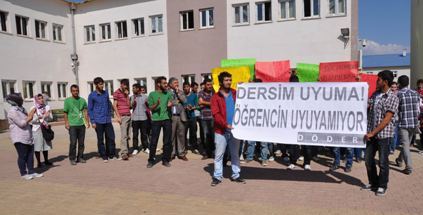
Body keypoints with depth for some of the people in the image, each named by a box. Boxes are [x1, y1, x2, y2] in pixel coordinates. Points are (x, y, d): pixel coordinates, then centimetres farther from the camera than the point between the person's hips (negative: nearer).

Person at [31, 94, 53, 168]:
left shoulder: (47, 107, 6)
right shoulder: (33, 108, -4)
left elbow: (50, 118, 5)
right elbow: (31, 120, -7)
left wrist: (47, 116, -16)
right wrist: (38, 118, -24)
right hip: (36, 129, -3)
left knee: (46, 145, 11)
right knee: (37, 147, -2)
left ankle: (46, 160, 23)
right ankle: (38, 162, 9)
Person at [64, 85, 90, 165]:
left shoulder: (82, 100, 10)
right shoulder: (67, 100, 3)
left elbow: (85, 111, 11)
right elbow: (65, 113, 3)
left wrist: (87, 122, 4)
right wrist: (66, 123, -5)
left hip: (81, 124, 3)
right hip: (72, 125, -3)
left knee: (81, 142, 6)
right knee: (73, 142, -5)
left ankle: (80, 157, 18)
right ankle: (72, 159, 8)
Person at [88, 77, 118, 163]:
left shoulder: (106, 93, 9)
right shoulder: (92, 96, -3)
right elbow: (90, 109, -1)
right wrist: (92, 122, -6)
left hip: (108, 120, 4)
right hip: (98, 121, -3)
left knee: (111, 137, 3)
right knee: (100, 139, 5)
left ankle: (111, 154, 17)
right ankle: (104, 156, 14)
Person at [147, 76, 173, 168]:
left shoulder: (168, 93, 9)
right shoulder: (152, 94, 2)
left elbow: (171, 104, 10)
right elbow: (150, 108, 1)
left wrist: (170, 105, -13)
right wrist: (156, 104, -18)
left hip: (167, 119, 2)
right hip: (156, 120, -2)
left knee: (167, 141, 4)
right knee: (154, 141, 0)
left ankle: (165, 160, 15)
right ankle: (151, 160, 13)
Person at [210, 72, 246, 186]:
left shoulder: (236, 93, 9)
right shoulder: (216, 97, -1)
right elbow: (216, 114, -12)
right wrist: (225, 124, -24)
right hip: (221, 130, -3)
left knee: (235, 154, 12)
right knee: (219, 155, 3)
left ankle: (236, 175, 24)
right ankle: (217, 176, 14)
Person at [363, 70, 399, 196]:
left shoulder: (393, 98, -10)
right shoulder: (375, 95, 9)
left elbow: (387, 120, -16)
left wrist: (373, 133, -18)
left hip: (383, 134, -6)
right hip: (371, 133, 6)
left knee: (383, 162, 4)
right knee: (368, 160, 11)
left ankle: (382, 186, 20)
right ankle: (373, 183, 29)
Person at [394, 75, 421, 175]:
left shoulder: (398, 94, -10)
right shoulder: (415, 94, 5)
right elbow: (418, 110, 7)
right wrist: (416, 122, 18)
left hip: (403, 123, -5)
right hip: (413, 123, 5)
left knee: (405, 145, -1)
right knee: (406, 143, 19)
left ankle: (409, 167, -7)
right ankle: (399, 160, 36)